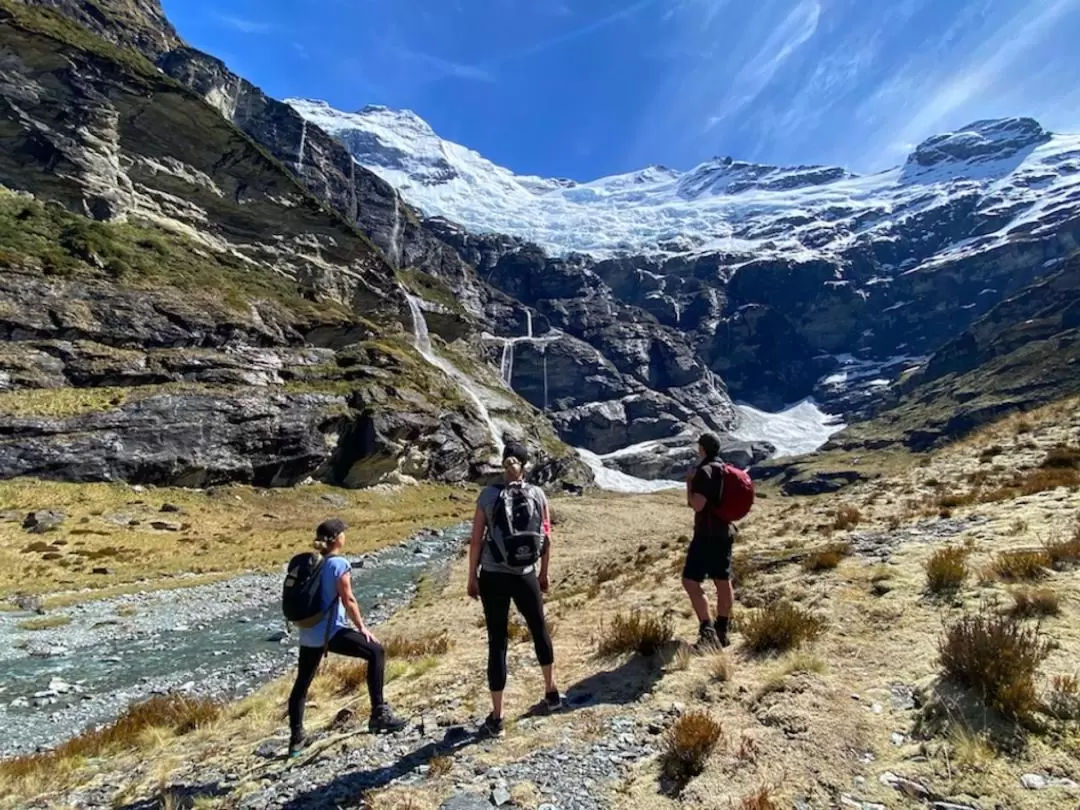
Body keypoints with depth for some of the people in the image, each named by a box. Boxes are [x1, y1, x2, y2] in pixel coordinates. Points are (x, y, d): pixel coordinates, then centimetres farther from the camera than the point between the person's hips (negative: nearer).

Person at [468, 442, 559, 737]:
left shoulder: (488, 495, -7)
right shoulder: (538, 495, -3)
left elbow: (476, 540, -6)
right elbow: (547, 538, 2)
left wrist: (472, 577, 4)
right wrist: (544, 574, 14)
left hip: (492, 576, -1)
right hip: (526, 575, 1)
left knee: (498, 642, 7)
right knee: (540, 630, 23)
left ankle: (496, 718, 16)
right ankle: (551, 692, 40)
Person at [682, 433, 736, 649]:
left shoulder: (704, 471, -17)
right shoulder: (727, 471, 11)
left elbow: (696, 504, -22)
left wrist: (689, 482, -10)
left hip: (707, 534, -9)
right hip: (725, 533, 9)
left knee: (690, 581, -7)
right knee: (723, 581, 12)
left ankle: (707, 629, -11)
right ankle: (721, 631, 20)